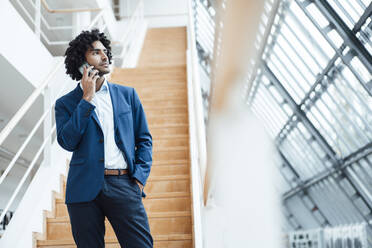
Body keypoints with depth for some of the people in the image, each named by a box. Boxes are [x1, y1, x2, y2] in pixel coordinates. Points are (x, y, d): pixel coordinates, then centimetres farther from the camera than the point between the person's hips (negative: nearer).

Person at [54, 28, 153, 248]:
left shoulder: (127, 95, 13)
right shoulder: (66, 103, 8)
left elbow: (144, 139, 14)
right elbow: (67, 141, -8)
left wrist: (140, 176, 0)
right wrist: (87, 98, -6)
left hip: (123, 186, 1)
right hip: (85, 188, 0)